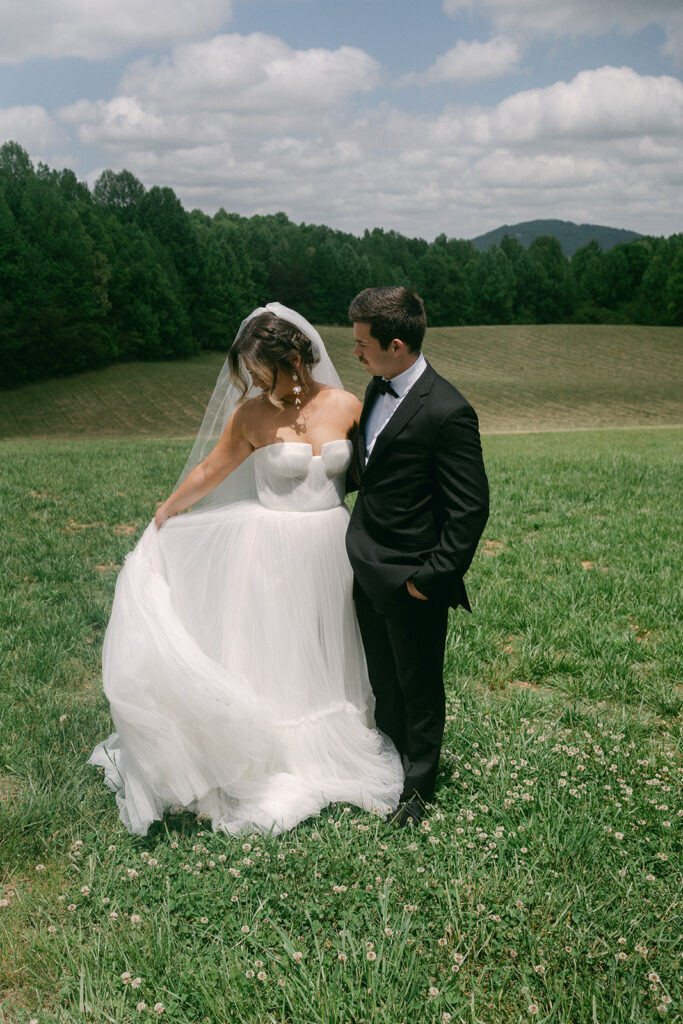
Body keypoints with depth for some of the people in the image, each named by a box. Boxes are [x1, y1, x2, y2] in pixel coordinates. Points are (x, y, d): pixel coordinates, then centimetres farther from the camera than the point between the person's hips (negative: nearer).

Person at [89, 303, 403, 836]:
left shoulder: (347, 406, -5)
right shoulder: (252, 415, -9)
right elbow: (209, 471, 2)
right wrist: (163, 517, 12)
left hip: (330, 548, 3)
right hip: (274, 550, -2)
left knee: (322, 655, 15)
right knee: (270, 656, 5)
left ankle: (326, 754, 35)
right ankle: (269, 764, 21)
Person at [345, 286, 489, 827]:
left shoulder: (448, 412, -23)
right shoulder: (377, 388, 3)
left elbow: (470, 509, -20)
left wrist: (431, 578, -18)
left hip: (410, 580, -7)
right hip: (368, 570, 8)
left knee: (418, 686, 13)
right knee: (383, 680, 23)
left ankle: (419, 785, 33)